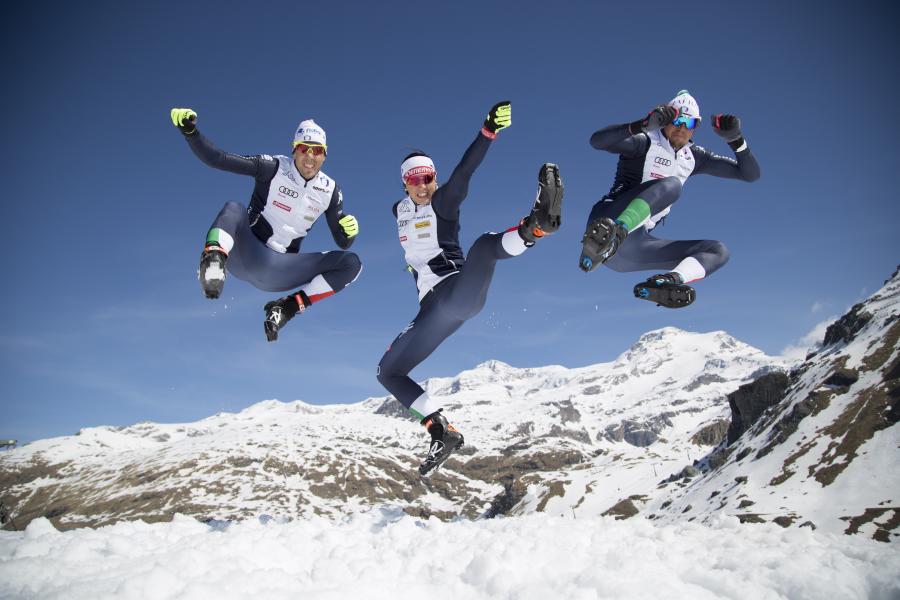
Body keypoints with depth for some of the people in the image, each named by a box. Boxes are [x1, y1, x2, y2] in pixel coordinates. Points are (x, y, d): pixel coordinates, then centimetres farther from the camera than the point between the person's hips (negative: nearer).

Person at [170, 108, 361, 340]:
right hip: (245, 253, -3)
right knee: (233, 209, -32)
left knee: (352, 263, -14)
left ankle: (289, 306, -18)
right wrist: (189, 131, -30)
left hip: (278, 271, 3)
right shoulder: (274, 168, -7)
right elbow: (216, 159, -14)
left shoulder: (329, 191, 3)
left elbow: (342, 243, 6)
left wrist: (349, 231, -17)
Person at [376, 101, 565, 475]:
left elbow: (465, 170, -16)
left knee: (485, 245, -36)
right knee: (387, 372, 4)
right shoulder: (399, 211, 16)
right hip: (433, 310, 6)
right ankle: (442, 433, 2)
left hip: (462, 291, -6)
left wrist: (489, 130, -29)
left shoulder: (444, 202, 0)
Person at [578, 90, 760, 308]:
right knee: (671, 185, -29)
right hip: (607, 223, -7)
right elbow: (597, 141, -20)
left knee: (718, 251, 1)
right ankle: (609, 236, -50)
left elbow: (750, 174, 18)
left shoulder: (693, 157, 18)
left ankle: (668, 281, -29)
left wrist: (736, 140, 1)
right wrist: (642, 125, -30)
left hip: (636, 246, 7)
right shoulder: (646, 143, 0)